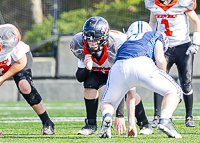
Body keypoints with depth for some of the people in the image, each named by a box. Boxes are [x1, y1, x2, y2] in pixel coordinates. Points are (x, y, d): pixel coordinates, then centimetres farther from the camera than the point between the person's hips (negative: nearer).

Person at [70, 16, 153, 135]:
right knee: (90, 86, -25)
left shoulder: (116, 45, -41)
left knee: (129, 90, -28)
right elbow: (80, 78, -18)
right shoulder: (79, 45, -29)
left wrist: (120, 115, -43)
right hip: (98, 71, 3)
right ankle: (91, 125, -10)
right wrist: (87, 69, -44)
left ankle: (144, 125, -9)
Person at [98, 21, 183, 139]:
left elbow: (131, 93, 42)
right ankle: (165, 120, -10)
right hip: (142, 64, -3)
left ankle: (107, 116, -9)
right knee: (175, 91, 18)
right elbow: (160, 60, 11)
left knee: (107, 103, 27)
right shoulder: (156, 35, 33)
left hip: (119, 67, 3)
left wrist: (131, 123, 43)